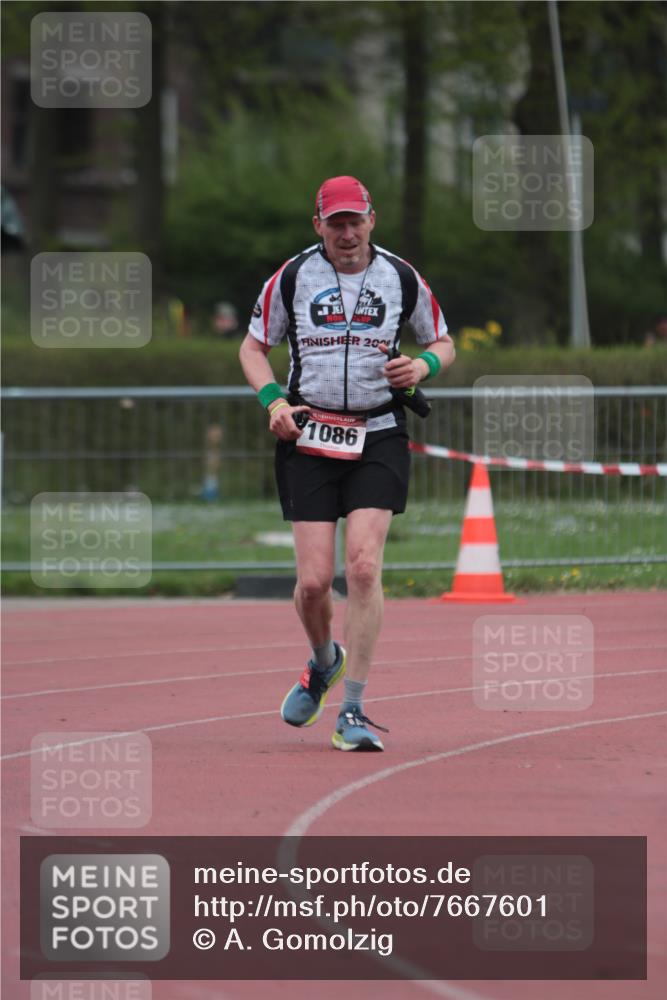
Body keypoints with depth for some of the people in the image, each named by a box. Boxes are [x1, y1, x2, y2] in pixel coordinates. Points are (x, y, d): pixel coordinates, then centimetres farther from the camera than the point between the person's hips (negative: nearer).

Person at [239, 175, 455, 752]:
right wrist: (273, 400, -6)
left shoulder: (402, 280, 3)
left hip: (378, 439, 0)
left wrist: (423, 364, -7)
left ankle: (353, 712, -10)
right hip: (308, 438, 0)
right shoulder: (292, 278, 2)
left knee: (364, 566, -16)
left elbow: (443, 342, 17)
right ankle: (324, 663, 29)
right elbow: (254, 346, 12)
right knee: (314, 580, -6)